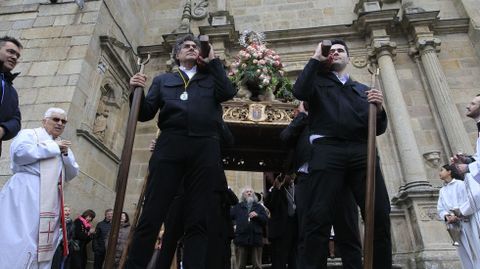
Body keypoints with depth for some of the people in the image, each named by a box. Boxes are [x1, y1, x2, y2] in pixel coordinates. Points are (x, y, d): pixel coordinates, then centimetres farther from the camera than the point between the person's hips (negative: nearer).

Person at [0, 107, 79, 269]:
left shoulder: (63, 146, 22)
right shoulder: (29, 134, 5)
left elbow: (71, 175, 18)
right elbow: (19, 152, -17)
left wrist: (66, 153, 2)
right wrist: (54, 146, -8)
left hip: (51, 201, 6)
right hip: (25, 195, -6)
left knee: (42, 243, 6)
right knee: (18, 240, -11)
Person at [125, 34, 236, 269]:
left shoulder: (210, 78, 26)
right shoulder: (163, 79, 25)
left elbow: (228, 93, 6)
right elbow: (145, 113, 16)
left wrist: (213, 62, 14)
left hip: (205, 148, 1)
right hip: (170, 145, 0)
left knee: (198, 220, -3)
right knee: (151, 215, -7)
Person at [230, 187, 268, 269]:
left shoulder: (259, 206, 17)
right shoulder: (238, 207, 16)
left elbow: (266, 219, 6)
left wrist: (257, 215, -9)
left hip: (256, 238, 1)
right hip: (242, 238, 0)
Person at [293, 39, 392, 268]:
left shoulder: (364, 89, 31)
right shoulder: (318, 81, 24)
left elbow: (378, 128, 24)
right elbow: (299, 92, -1)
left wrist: (379, 108, 3)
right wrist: (315, 59, 8)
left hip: (362, 150, 3)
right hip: (327, 149, -3)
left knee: (380, 216, -10)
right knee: (318, 217, -16)